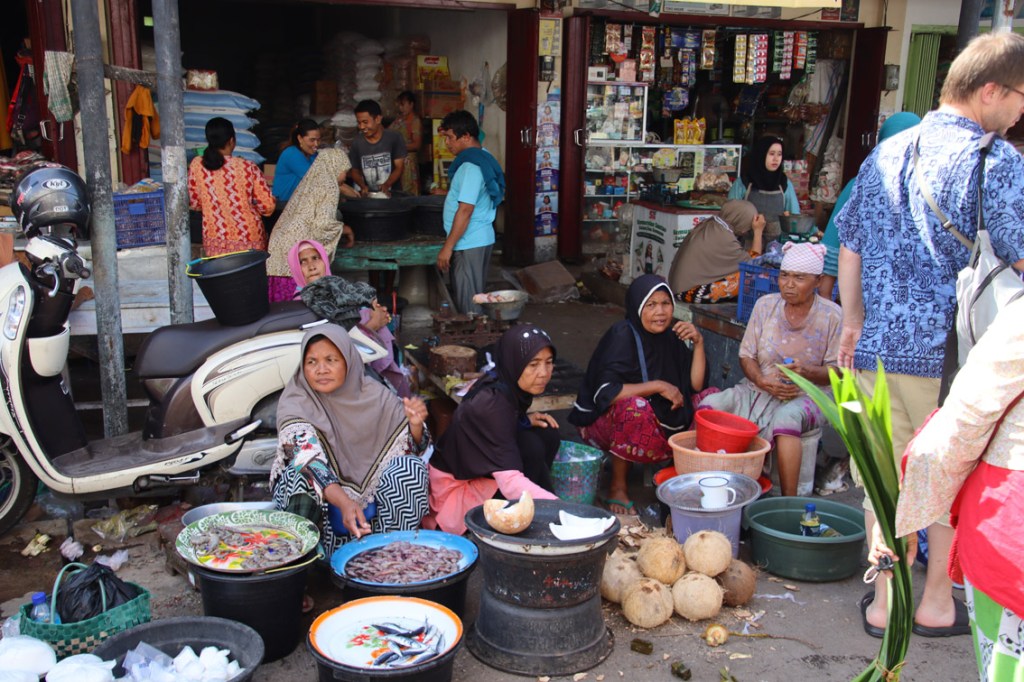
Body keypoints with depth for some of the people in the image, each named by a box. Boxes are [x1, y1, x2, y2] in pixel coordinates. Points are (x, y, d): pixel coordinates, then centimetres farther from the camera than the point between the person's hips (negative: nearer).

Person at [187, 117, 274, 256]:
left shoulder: (196, 165, -5)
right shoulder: (247, 167, -13)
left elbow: (193, 203, 6)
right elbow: (268, 205, -9)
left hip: (214, 243, 2)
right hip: (248, 241, -2)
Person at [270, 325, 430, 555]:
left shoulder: (373, 394, -4)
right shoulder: (295, 403, -14)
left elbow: (413, 447, 2)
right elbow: (307, 461, -28)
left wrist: (415, 424, -23)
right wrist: (344, 503, -45)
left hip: (370, 490, 4)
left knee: (410, 466, -21)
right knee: (301, 473, -33)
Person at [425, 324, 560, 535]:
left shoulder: (507, 386, -6)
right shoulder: (491, 404, -31)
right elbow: (510, 483, -40)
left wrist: (526, 420, -3)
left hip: (480, 470, 9)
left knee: (547, 435, -5)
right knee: (532, 449, -25)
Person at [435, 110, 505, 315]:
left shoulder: (470, 166, -21)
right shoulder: (482, 157, 10)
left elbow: (465, 210, -24)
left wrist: (447, 247, -21)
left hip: (469, 243, -10)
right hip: (479, 239, 10)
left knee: (467, 304, -3)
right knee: (474, 297, 16)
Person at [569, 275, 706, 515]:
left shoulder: (670, 336, 3)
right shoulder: (623, 335, -18)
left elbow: (695, 385, 3)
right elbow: (605, 392, -29)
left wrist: (698, 342, -9)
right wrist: (658, 386, -26)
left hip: (657, 420, 7)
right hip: (602, 420, -7)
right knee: (635, 407, -39)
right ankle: (618, 488, -20)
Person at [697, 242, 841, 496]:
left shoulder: (832, 316, -4)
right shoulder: (765, 305, 5)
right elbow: (746, 355, 7)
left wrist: (806, 372, -23)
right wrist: (762, 381, -14)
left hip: (806, 395, -4)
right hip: (758, 388, 4)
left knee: (786, 418, -39)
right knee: (709, 405, -22)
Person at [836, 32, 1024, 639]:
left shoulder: (884, 155, 9)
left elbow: (849, 249, 15)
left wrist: (853, 323, 22)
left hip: (879, 347, 5)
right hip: (953, 353, -5)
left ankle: (884, 602, 24)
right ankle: (937, 604, 27)